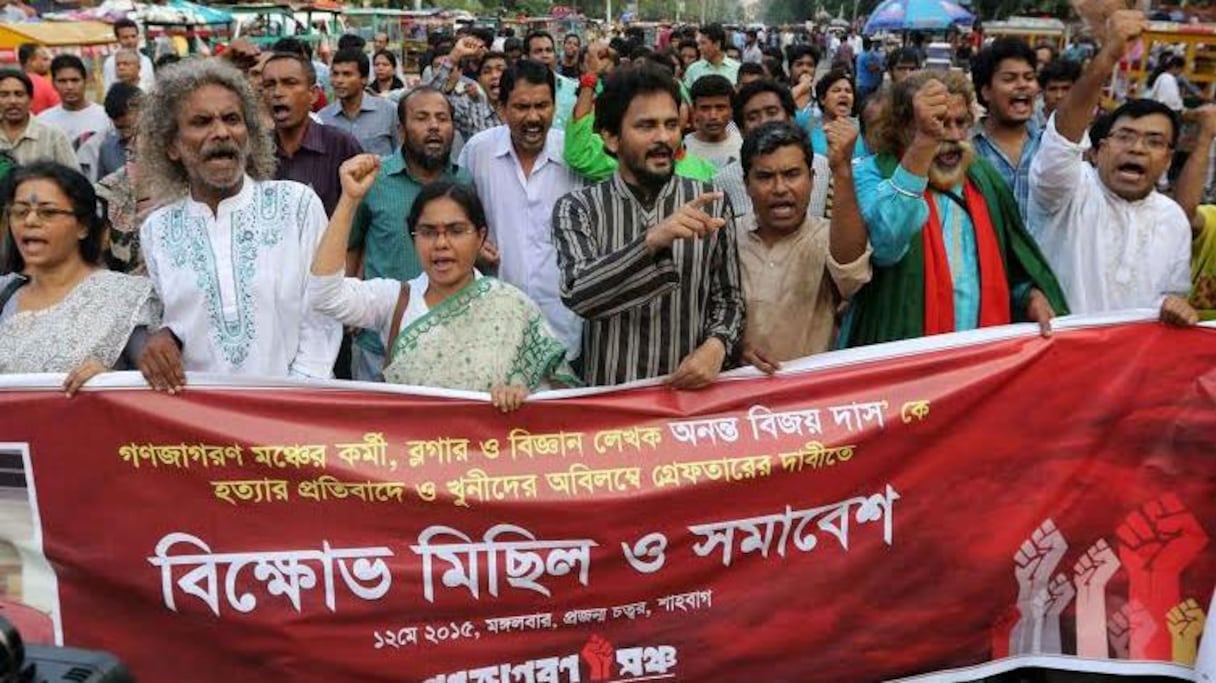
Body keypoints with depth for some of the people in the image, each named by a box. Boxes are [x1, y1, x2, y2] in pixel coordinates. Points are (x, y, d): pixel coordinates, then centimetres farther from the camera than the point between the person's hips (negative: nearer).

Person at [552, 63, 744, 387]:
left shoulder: (711, 203, 4)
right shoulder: (577, 208, -1)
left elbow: (727, 298, 8)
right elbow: (578, 295, -15)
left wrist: (716, 345, -11)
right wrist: (652, 241, -27)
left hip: (690, 389, 3)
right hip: (610, 395, -2)